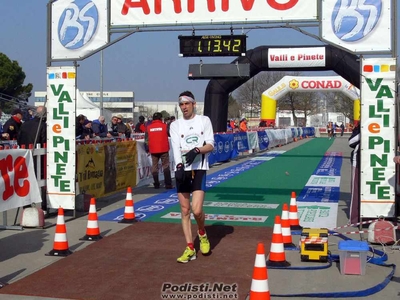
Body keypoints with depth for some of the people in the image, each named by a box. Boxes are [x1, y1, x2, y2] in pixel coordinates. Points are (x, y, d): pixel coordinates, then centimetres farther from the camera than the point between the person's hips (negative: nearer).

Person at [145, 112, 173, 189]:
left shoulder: (148, 127, 3)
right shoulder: (164, 126, -4)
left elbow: (146, 140, 4)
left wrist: (147, 149, 12)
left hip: (153, 150, 2)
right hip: (164, 149, -2)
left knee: (154, 167, 10)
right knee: (166, 166, 3)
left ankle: (156, 185, 10)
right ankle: (168, 185, -1)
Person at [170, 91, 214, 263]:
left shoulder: (204, 120, 7)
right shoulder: (175, 125, 9)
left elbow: (211, 145, 2)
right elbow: (175, 147, -6)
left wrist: (197, 150, -19)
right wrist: (179, 165, -24)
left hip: (199, 169, -2)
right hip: (182, 170, 2)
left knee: (196, 210, -14)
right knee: (185, 210, 3)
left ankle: (202, 233, 17)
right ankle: (190, 248, 11)